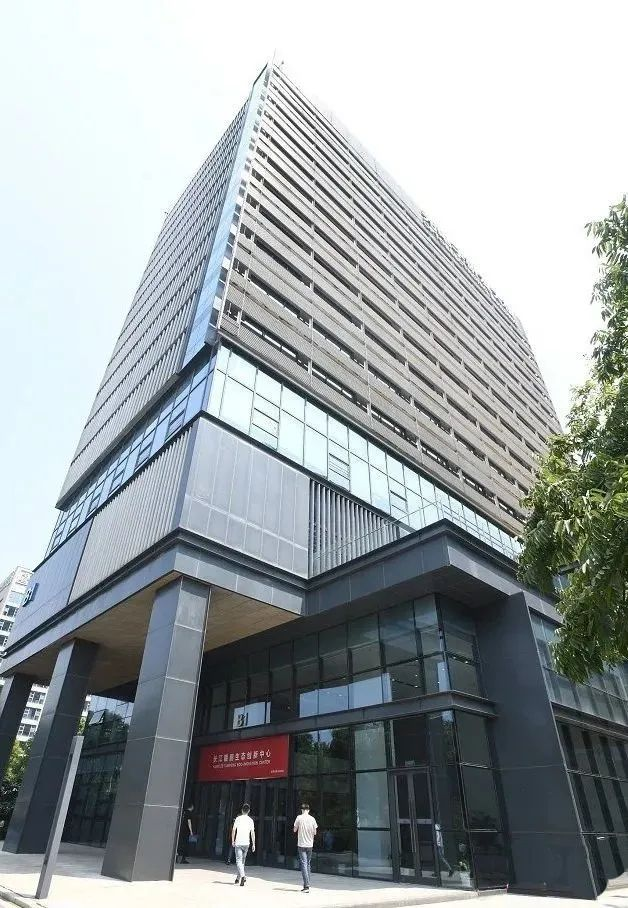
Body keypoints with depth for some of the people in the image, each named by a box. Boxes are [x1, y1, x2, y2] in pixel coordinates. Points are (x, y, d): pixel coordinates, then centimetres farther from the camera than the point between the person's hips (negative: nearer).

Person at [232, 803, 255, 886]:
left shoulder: (238, 818, -1)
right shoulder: (250, 820, 3)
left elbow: (233, 830, -4)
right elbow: (252, 833, 0)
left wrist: (233, 841, 7)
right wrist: (253, 844, 4)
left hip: (238, 843, -3)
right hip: (246, 843, 3)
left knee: (239, 861, -4)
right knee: (242, 861, 19)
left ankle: (243, 876, -23)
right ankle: (238, 878, 26)